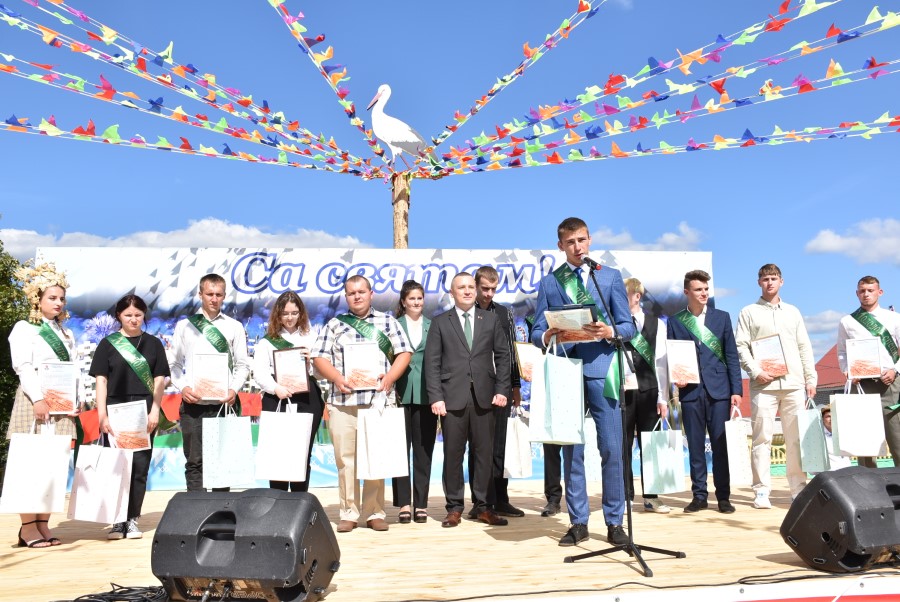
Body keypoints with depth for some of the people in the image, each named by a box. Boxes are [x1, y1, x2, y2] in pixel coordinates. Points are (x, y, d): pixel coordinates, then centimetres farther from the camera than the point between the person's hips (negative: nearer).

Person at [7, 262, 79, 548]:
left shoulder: (66, 333, 21)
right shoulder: (23, 328, 3)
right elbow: (23, 366, -8)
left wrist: (75, 400, 5)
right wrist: (38, 399, -19)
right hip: (34, 402, -6)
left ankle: (43, 525, 9)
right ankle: (27, 528, -2)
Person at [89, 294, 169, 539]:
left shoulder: (153, 344, 9)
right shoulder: (108, 344, 7)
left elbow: (160, 380, 7)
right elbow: (101, 381, 2)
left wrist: (154, 411, -4)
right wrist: (102, 415, -6)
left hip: (144, 412, 1)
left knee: (139, 466, 0)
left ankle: (132, 520, 8)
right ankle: (118, 521, 9)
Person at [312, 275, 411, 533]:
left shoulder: (387, 322, 12)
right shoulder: (334, 325, 14)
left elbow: (403, 353, 7)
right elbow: (319, 357, 8)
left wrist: (389, 377, -8)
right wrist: (336, 378, -9)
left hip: (378, 399, 0)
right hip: (342, 401, 1)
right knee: (345, 458, 2)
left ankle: (375, 513, 10)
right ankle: (349, 513, 11)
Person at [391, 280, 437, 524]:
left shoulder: (433, 327, 10)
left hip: (425, 395, 1)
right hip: (401, 394, -1)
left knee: (424, 450, 5)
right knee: (401, 449, 1)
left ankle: (421, 504, 12)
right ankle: (403, 504, 9)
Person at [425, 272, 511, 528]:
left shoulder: (491, 319, 12)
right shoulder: (440, 323, 7)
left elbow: (502, 356, 9)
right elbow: (432, 362, 2)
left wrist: (501, 389, -1)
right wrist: (436, 397, -7)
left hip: (484, 397, 1)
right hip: (453, 398, -1)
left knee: (484, 453, 5)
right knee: (453, 454, 3)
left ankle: (482, 506, 15)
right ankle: (454, 507, 13)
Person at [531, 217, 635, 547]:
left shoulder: (611, 277, 11)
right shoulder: (548, 282, 13)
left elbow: (628, 326, 6)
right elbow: (536, 333, 8)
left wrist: (610, 331, -15)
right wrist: (548, 335, -14)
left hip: (601, 369, -1)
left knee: (611, 449, -2)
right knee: (571, 451, 5)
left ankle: (614, 522, 10)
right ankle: (578, 522, 15)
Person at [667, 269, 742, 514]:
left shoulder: (722, 317, 9)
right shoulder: (675, 321, 8)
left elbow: (732, 356, 6)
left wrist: (736, 389, 0)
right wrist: (676, 378, -10)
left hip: (719, 390, 0)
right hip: (690, 391, 0)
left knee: (721, 445, 2)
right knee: (695, 446, 4)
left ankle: (723, 497, 11)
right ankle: (699, 495, 13)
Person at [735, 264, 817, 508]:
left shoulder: (793, 312, 18)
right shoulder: (748, 312, 8)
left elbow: (805, 347, 15)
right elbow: (741, 347, 0)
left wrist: (810, 378, 7)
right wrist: (756, 371, -12)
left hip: (794, 383, 3)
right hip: (763, 385, -3)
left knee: (797, 438, 4)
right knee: (762, 438, -3)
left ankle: (799, 488, 13)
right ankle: (762, 491, 0)